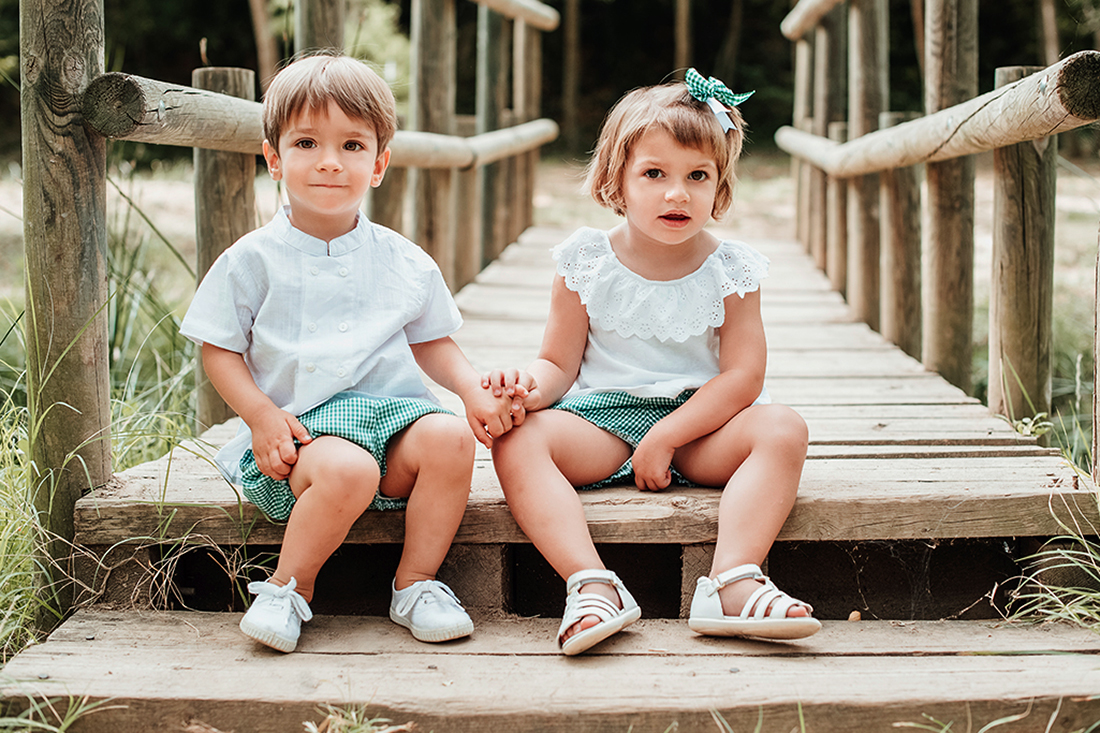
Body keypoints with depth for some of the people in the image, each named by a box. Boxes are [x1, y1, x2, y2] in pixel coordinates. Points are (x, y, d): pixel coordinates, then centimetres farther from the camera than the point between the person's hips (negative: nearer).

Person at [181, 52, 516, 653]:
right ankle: (290, 587, -9)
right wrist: (260, 413, -13)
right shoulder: (252, 260, 2)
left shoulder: (405, 262, 10)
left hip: (391, 410, 3)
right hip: (299, 429, -3)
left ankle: (416, 582, -9)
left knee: (450, 436, -27)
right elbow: (219, 351, 4)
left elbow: (432, 343, 18)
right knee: (347, 469, -35)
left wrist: (473, 390, -1)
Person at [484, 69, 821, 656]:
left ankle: (733, 580, -40)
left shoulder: (730, 270, 0)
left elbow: (742, 376, -7)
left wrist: (666, 437, -17)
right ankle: (591, 584, -41)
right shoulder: (587, 263, 2)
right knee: (519, 440, -28)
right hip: (601, 414, 0)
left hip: (699, 421, 0)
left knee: (782, 429, -28)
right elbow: (560, 363, 4)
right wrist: (532, 385, -22)